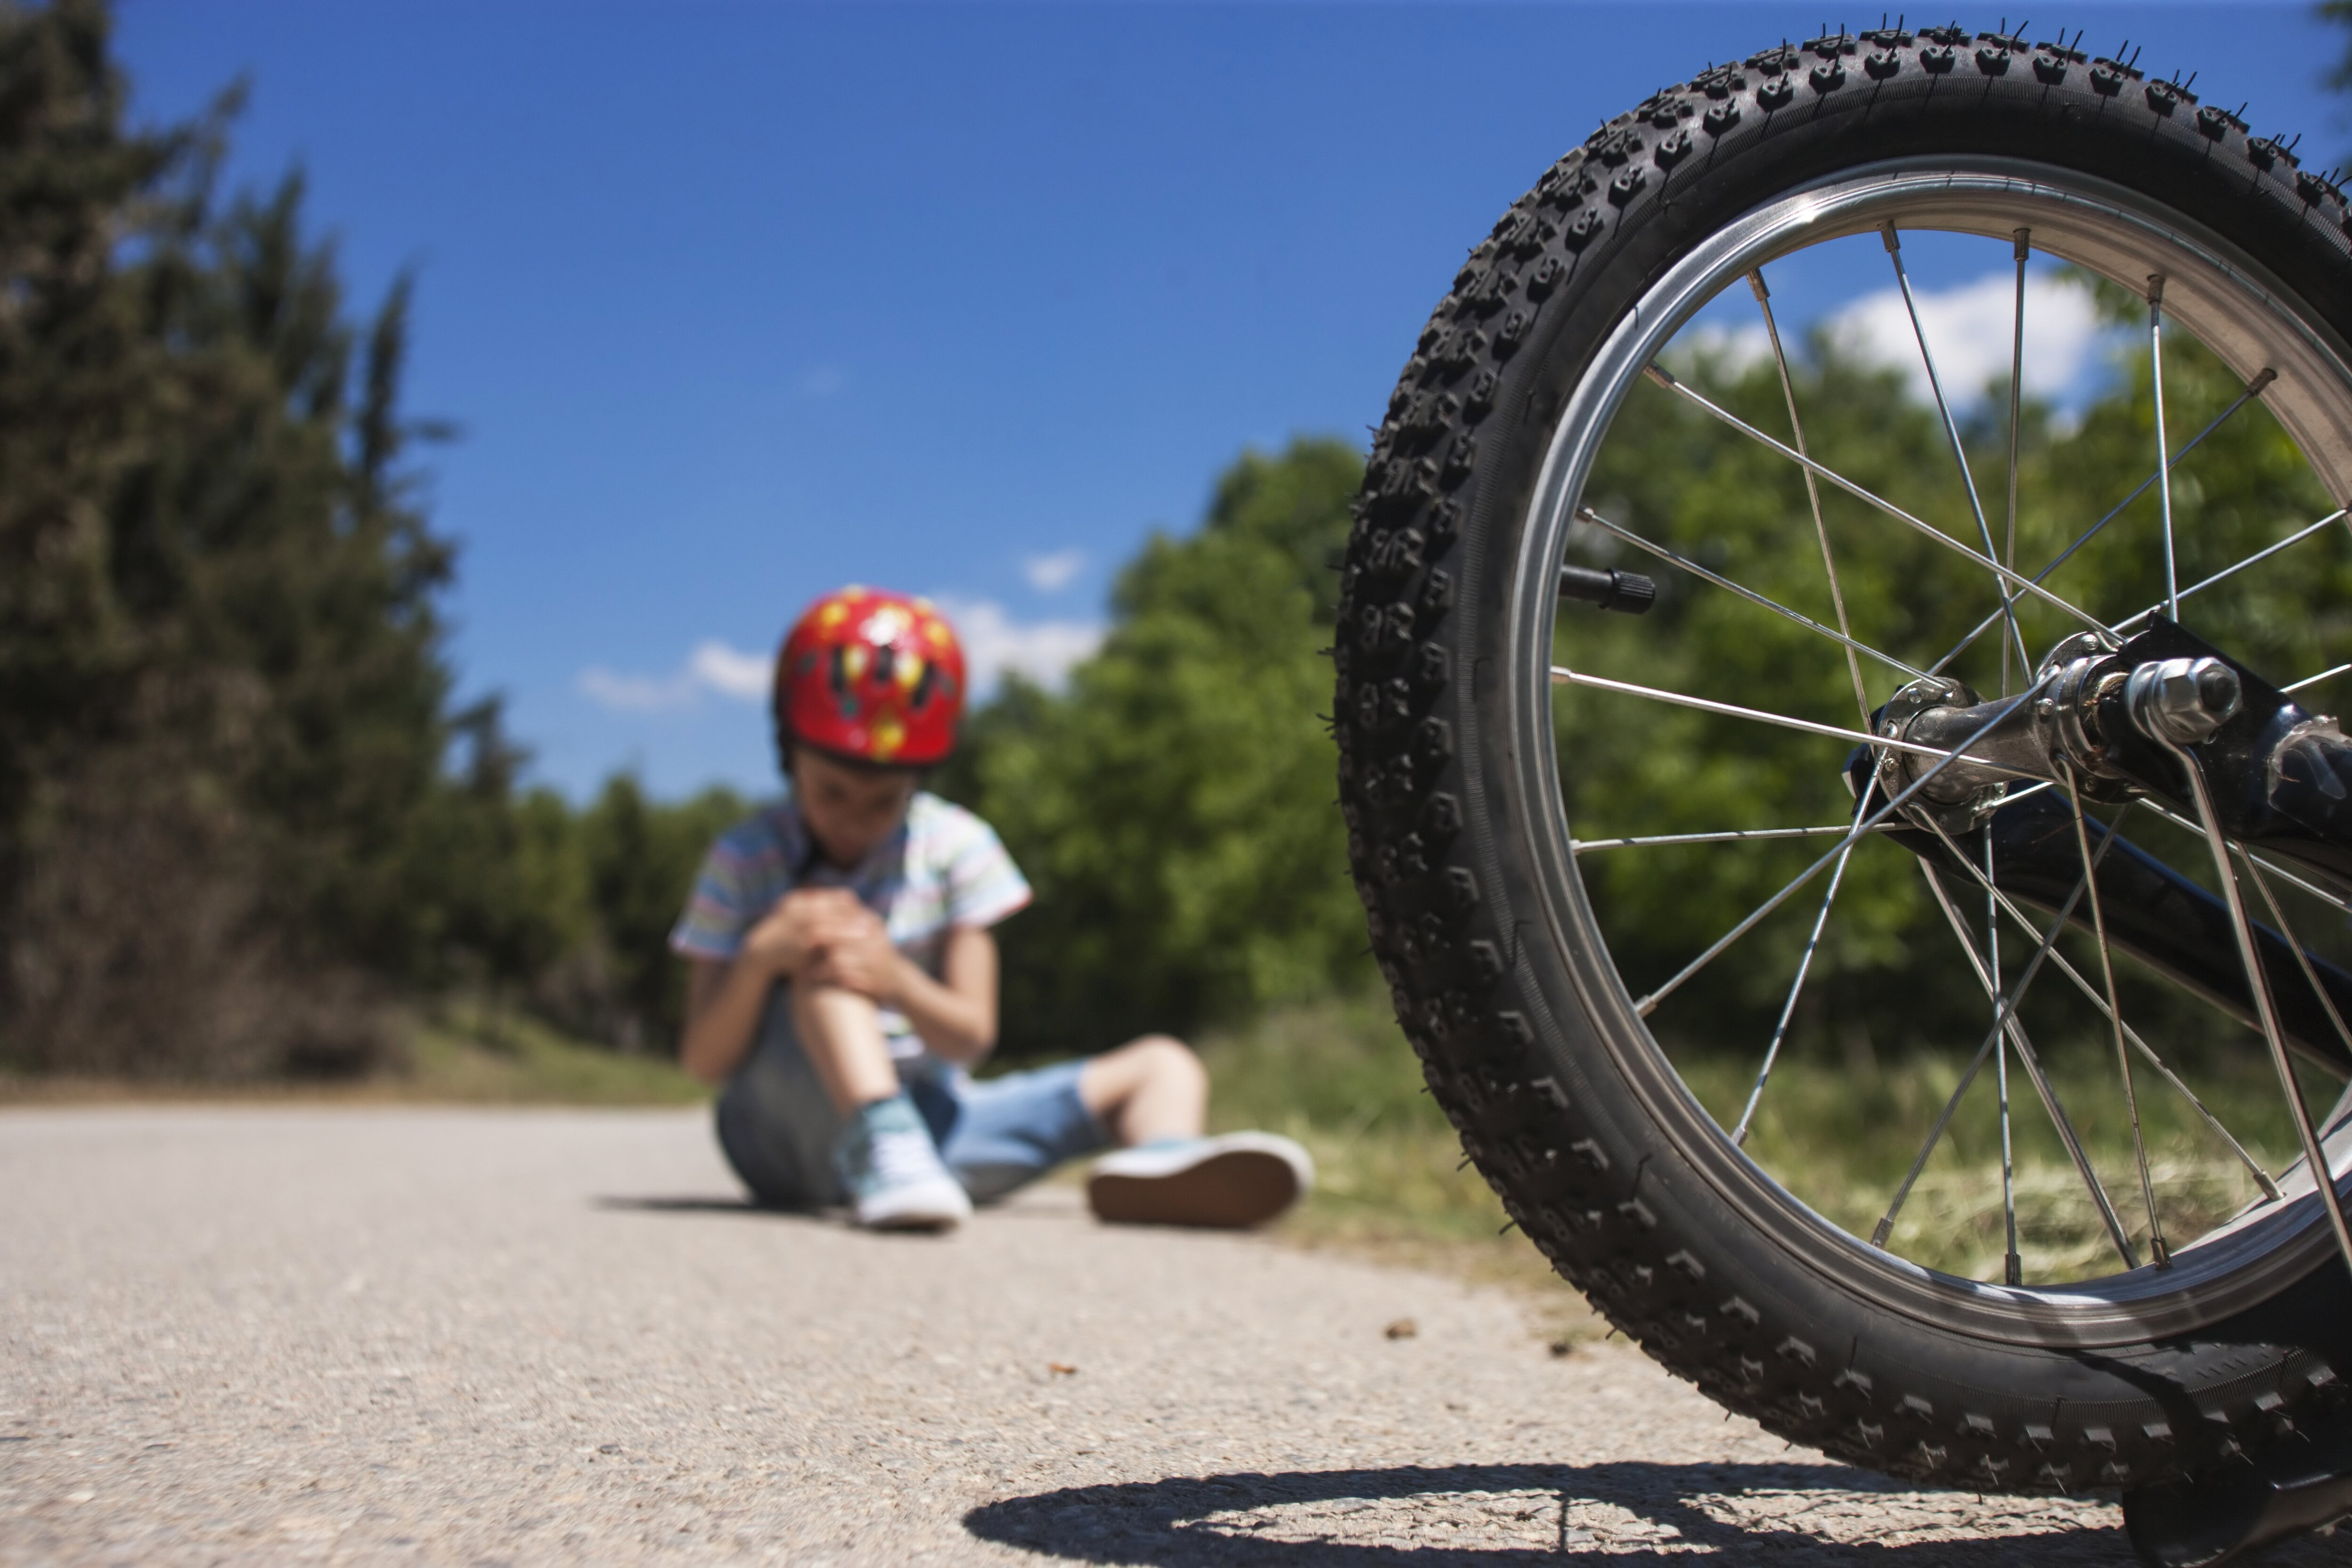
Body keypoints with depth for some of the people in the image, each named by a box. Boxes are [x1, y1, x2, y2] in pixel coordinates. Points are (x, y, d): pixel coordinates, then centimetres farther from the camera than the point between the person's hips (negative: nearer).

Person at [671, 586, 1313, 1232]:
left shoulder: (955, 847, -1)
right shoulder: (743, 861, -4)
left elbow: (970, 1039, -7)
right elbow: (704, 1062, -9)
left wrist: (897, 981, -29)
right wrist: (761, 958, -28)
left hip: (927, 1114, 4)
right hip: (791, 1125, -3)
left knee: (1162, 1065, -5)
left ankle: (1159, 1160, -41)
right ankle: (879, 1151, -47)